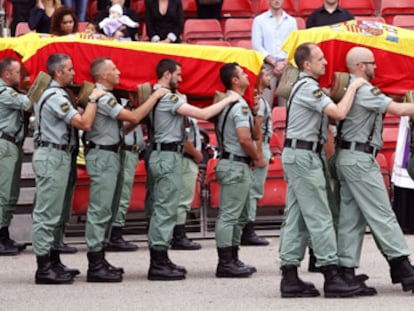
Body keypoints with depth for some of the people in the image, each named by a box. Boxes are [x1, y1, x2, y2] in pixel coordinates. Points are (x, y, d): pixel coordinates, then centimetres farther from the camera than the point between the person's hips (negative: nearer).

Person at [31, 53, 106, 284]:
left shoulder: (55, 94, 16)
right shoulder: (56, 96, -16)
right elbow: (84, 123, -22)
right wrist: (94, 98, -11)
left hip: (60, 156, 11)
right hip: (53, 156, -11)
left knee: (57, 213, 15)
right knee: (47, 213, -9)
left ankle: (53, 262, 21)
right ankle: (44, 268, -8)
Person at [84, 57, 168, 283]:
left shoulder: (105, 96, 18)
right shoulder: (100, 97, -15)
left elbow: (123, 127, 19)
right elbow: (134, 117, -18)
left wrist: (138, 120, 5)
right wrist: (155, 97, -10)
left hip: (112, 155, 11)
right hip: (102, 155, -11)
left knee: (108, 211, 13)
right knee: (100, 210, -10)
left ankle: (99, 259, 18)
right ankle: (95, 266, -10)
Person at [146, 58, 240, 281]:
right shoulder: (168, 98, -15)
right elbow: (203, 114, -20)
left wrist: (181, 100, 12)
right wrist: (228, 100, -9)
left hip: (160, 155, 10)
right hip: (169, 156, -10)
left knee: (160, 210, 13)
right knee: (166, 210, -8)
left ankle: (159, 260, 18)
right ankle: (159, 265, -8)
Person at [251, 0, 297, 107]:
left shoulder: (291, 21, 13)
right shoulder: (259, 20, 7)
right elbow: (257, 45, 0)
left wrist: (284, 63, -8)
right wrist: (274, 62, -8)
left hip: (287, 66, 2)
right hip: (267, 65, -2)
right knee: (265, 103, -12)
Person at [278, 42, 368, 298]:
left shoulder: (304, 86, 19)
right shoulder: (308, 88, -15)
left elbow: (331, 110, 21)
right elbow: (339, 112, -22)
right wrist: (353, 87, -9)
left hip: (298, 155, 10)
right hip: (304, 155, -10)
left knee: (296, 217, 7)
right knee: (320, 217, -9)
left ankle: (290, 277, 5)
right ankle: (332, 277, -9)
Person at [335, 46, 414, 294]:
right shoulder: (364, 91, -14)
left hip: (348, 158, 10)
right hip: (360, 158, -10)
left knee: (351, 217, 8)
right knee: (382, 215, -9)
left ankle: (346, 271, 6)